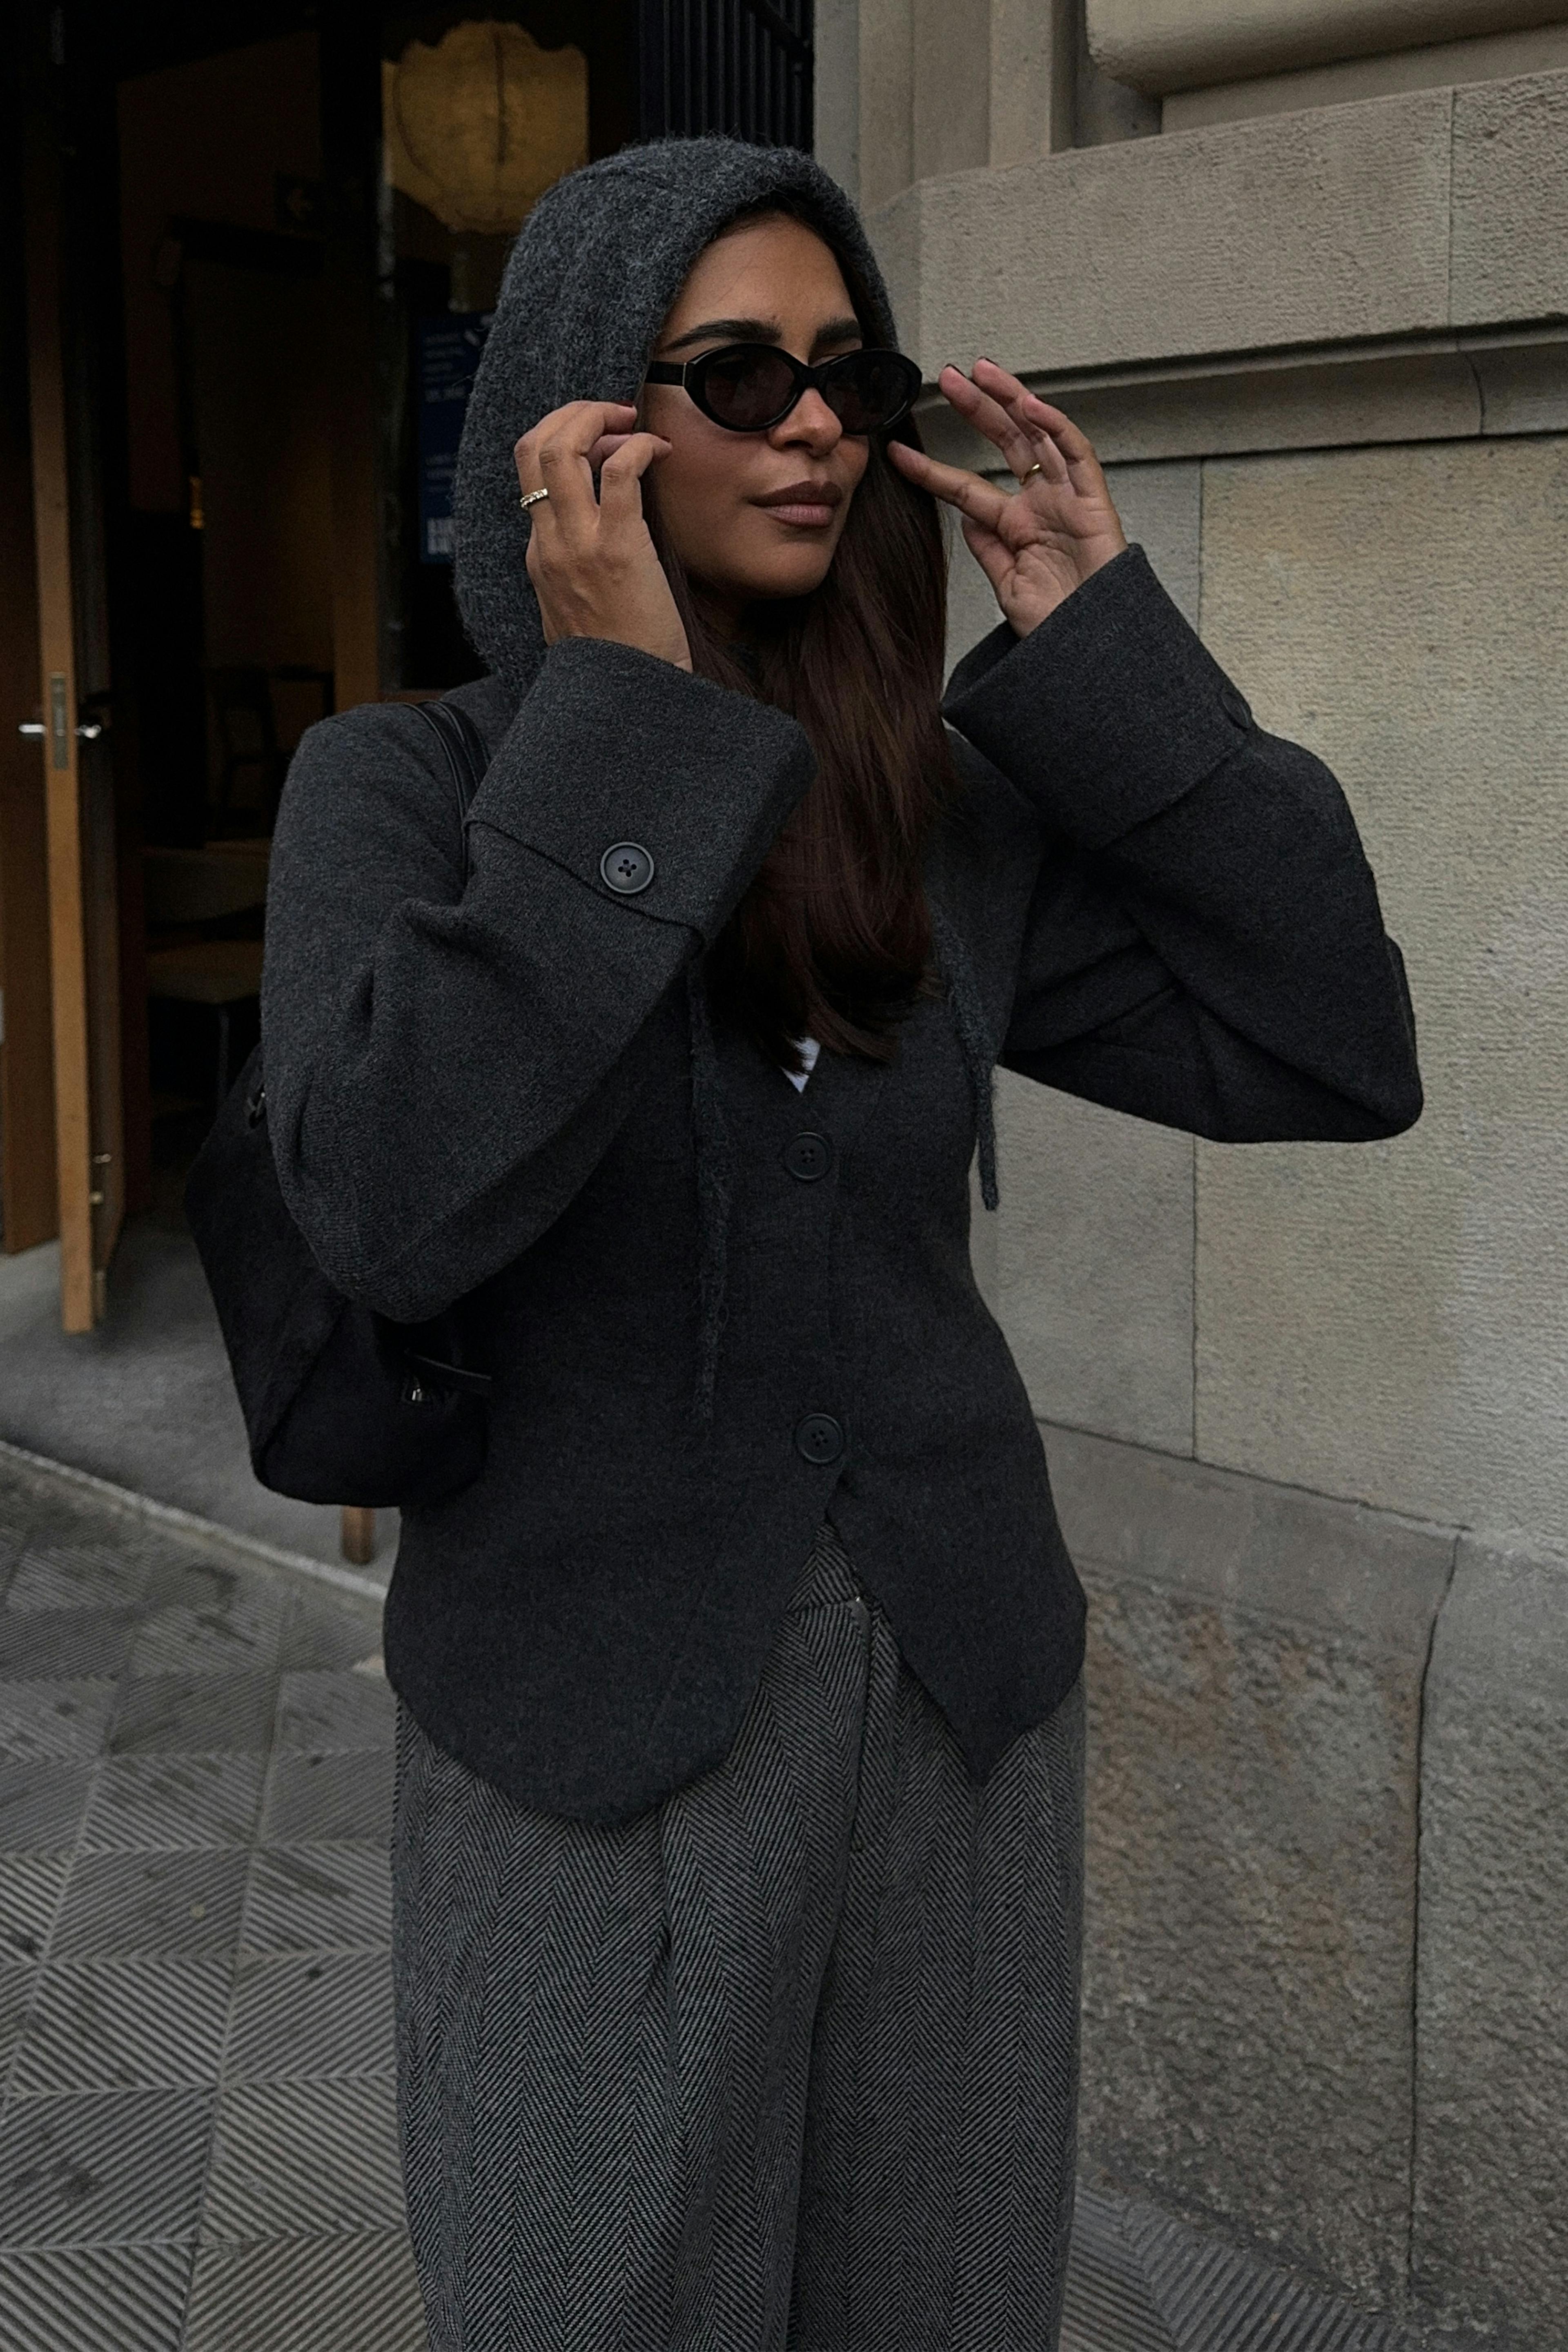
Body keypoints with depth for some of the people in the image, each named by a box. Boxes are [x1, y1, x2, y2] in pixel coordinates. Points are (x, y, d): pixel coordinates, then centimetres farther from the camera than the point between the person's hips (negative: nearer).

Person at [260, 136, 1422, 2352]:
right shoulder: (403, 782, -9)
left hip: (965, 1694, 3)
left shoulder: (948, 790, -1)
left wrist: (1103, 646, -9)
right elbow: (391, 1208, -26)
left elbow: (1333, 1057, -6)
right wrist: (624, 728, -26)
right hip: (592, 1722, -3)